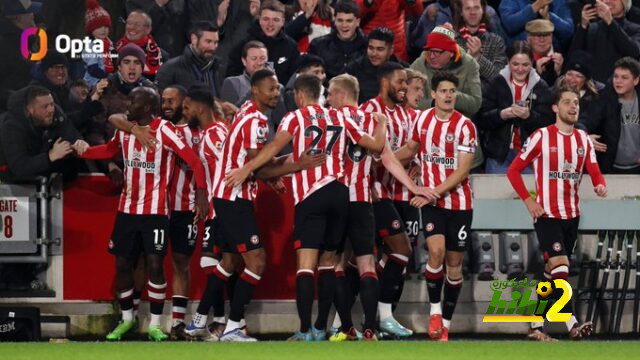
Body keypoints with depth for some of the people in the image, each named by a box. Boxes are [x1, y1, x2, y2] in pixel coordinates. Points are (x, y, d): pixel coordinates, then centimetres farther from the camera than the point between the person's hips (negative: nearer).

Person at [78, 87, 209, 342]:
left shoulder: (163, 130, -17)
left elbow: (194, 161, -19)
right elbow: (110, 150, 22)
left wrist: (201, 193, -28)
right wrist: (79, 151, 10)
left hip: (155, 211, -6)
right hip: (127, 208, 6)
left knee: (155, 264, -9)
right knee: (122, 263, 7)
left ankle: (155, 325, 1)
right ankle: (127, 319, 23)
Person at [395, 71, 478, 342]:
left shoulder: (465, 126, -11)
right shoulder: (423, 119, 2)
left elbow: (462, 170, -15)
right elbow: (411, 149, 23)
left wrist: (436, 192, -23)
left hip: (459, 202, -1)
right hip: (430, 200, 1)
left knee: (454, 263, 4)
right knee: (436, 251, -20)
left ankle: (446, 323, 15)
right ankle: (435, 309, -3)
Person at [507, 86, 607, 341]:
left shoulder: (583, 139, 8)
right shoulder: (542, 137, -7)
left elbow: (594, 171, 2)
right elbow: (514, 170, -3)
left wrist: (600, 185, -22)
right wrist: (528, 200, -12)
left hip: (572, 214, 6)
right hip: (547, 214, -6)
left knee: (552, 273, 10)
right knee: (560, 268, -18)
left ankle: (536, 326, 17)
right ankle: (572, 325, -22)